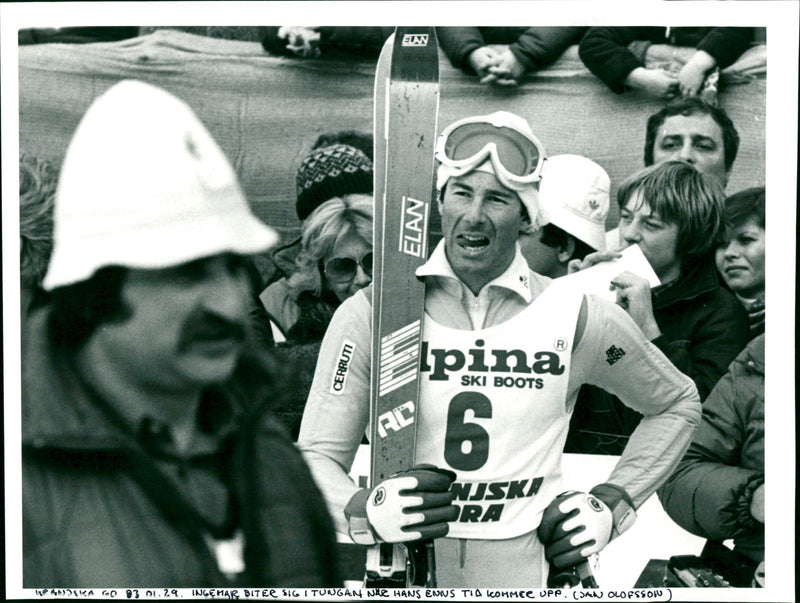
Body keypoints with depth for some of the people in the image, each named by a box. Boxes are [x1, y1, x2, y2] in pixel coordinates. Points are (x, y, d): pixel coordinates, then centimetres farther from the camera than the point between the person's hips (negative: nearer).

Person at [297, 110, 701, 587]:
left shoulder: (578, 320, -3)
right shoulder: (372, 315, -5)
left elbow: (678, 404, 13)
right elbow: (317, 456, -2)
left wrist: (612, 506, 5)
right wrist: (364, 511, -22)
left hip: (526, 575, 1)